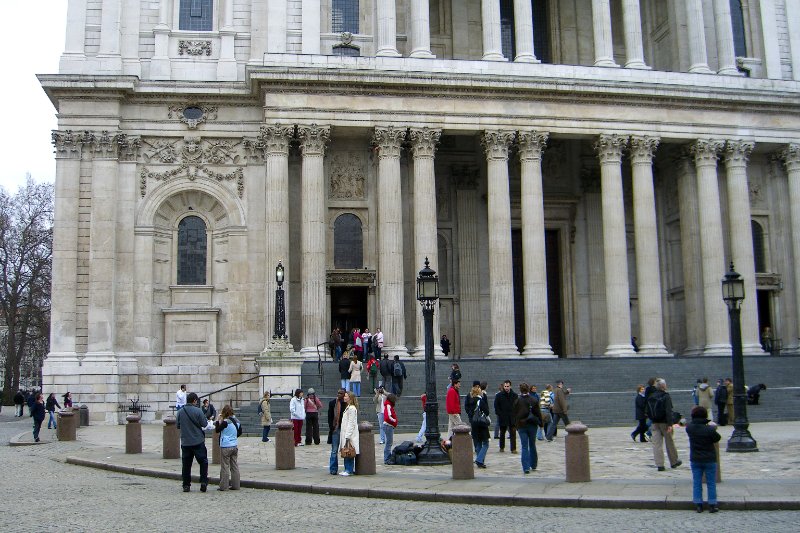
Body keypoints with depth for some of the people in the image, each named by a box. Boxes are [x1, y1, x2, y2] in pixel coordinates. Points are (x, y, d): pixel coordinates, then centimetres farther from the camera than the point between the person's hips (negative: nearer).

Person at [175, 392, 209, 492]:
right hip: (198, 442, -4)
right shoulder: (198, 411, -13)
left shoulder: (180, 412, 0)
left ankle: (186, 485, 12)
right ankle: (203, 482, 2)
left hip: (185, 442, 4)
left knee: (186, 464, 10)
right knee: (203, 462, 9)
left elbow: (177, 425, 9)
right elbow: (204, 424, -8)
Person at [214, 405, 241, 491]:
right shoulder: (237, 421, 4)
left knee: (225, 466, 1)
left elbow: (217, 430, -7)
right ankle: (235, 485, 12)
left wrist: (219, 420, -2)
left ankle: (223, 486, 5)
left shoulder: (225, 422, -16)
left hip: (225, 447, -6)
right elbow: (240, 432, 16)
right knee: (235, 466, 9)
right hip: (235, 446, 6)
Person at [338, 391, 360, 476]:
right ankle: (347, 469, 16)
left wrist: (347, 436, -19)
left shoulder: (352, 408, -14)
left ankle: (349, 470, -2)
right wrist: (345, 435, 17)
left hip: (350, 434, -10)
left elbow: (351, 423, -17)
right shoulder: (348, 408, 16)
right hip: (346, 433, 10)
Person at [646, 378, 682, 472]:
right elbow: (668, 411, -18)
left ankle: (659, 464, -4)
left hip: (655, 423, 4)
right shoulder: (666, 396, -11)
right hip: (664, 422, -4)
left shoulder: (651, 397, 7)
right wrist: (670, 424, -21)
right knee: (669, 442, 10)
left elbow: (648, 411, 12)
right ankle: (674, 461, 24)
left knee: (656, 443, 1)